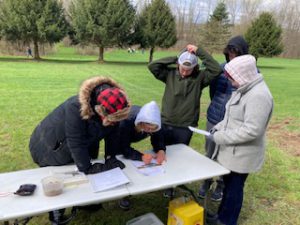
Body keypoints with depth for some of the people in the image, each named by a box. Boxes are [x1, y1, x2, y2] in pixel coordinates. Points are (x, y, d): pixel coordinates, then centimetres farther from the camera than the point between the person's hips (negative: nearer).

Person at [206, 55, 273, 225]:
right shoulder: (244, 89, 7)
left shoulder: (258, 96, -26)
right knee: (228, 184, 22)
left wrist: (220, 137, -24)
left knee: (234, 188, 9)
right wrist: (219, 128, 2)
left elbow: (251, 130, -30)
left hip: (242, 154, -9)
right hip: (232, 151, 9)